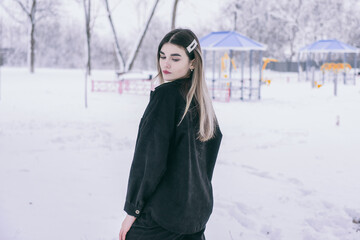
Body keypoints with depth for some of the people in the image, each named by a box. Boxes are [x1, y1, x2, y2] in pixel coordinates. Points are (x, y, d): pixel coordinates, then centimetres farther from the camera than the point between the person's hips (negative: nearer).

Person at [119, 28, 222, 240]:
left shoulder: (166, 94, -14)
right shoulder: (202, 99, 9)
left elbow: (150, 156, -18)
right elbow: (215, 140, 20)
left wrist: (132, 209, -12)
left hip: (159, 216, -8)